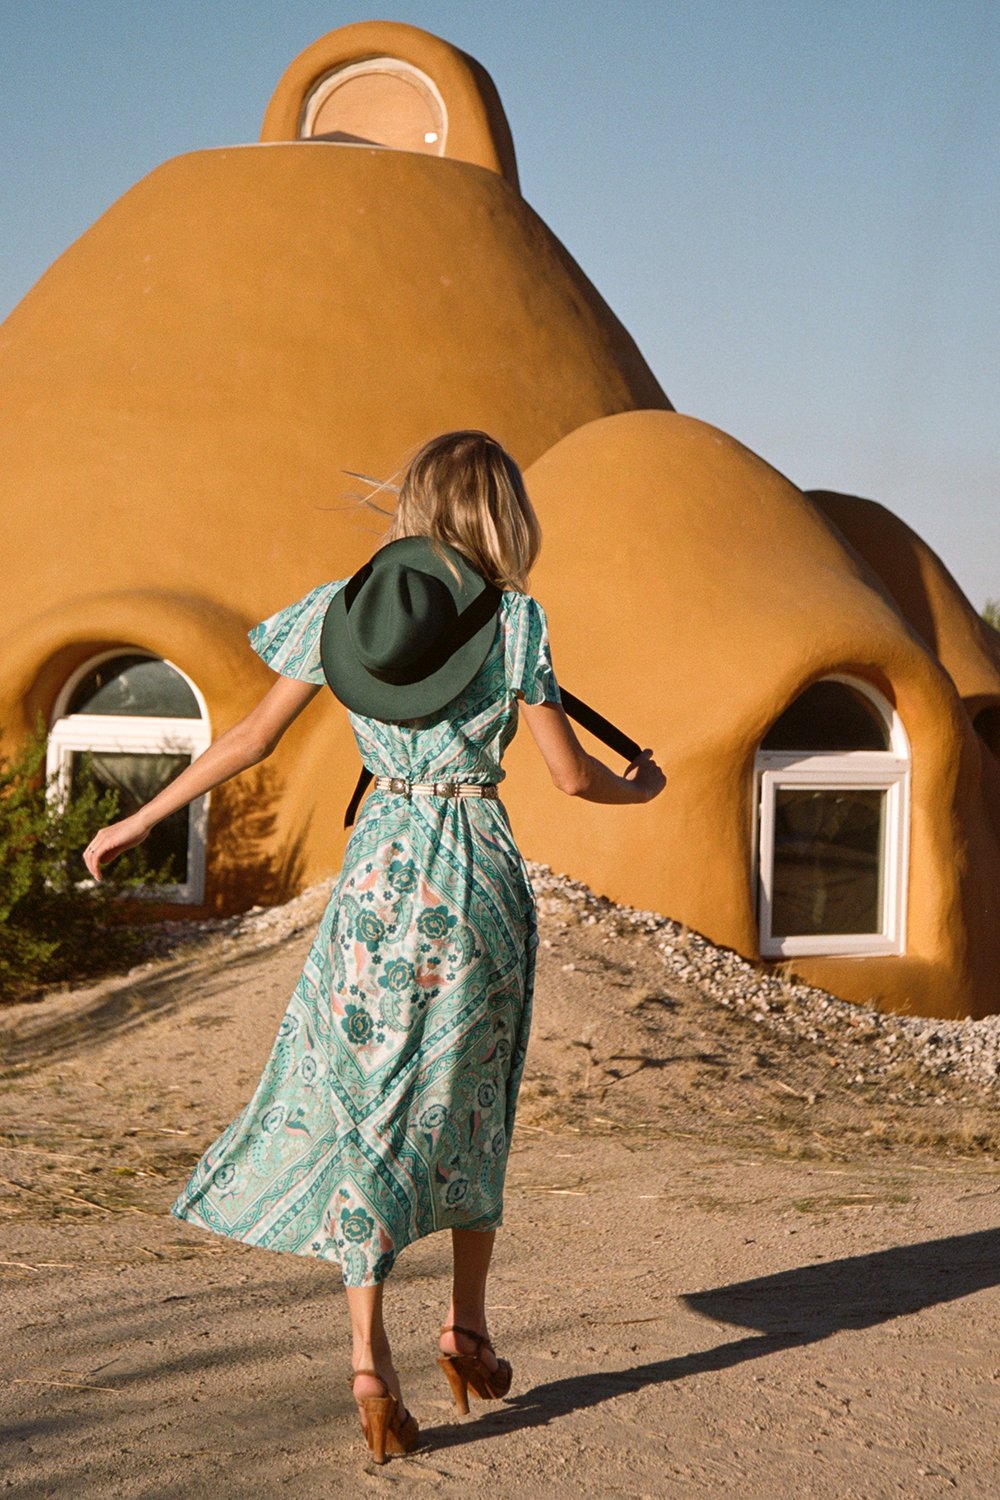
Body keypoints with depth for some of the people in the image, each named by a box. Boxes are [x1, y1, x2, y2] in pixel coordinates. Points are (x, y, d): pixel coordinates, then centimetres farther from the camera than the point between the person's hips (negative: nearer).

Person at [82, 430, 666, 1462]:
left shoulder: (339, 608, 3)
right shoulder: (512, 618, -4)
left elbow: (251, 738, 4)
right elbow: (570, 775, -4)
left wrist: (142, 819, 14)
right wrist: (639, 788, 18)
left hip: (379, 871, 1)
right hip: (480, 873, -1)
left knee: (362, 1105, 6)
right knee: (470, 1103, 17)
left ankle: (369, 1357, -4)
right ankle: (466, 1327, 25)